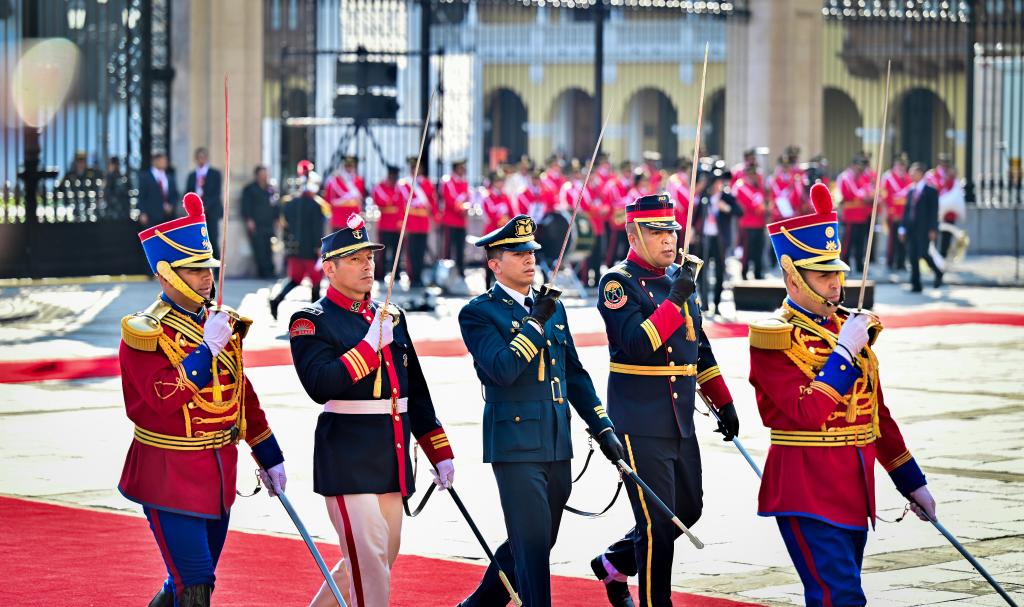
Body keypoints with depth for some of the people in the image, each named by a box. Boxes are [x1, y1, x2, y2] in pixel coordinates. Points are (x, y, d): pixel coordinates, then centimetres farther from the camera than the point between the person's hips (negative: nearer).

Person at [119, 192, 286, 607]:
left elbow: (243, 394, 18)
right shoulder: (145, 334, -12)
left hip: (219, 475, 7)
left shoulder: (222, 323, 9)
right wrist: (208, 347, -25)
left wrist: (269, 459, 19)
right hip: (171, 477, -7)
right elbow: (165, 399, -24)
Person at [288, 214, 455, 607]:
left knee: (382, 558, 12)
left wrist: (440, 453, 17)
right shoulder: (311, 322, -5)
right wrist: (371, 345, -20)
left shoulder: (392, 317, 15)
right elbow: (320, 386, -21)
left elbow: (417, 393, 19)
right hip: (348, 463, -7)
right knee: (368, 560, -9)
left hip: (392, 463, 7)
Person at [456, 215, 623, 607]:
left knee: (535, 543, 15)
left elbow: (575, 373, 18)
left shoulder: (552, 307, 14)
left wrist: (602, 427, 13)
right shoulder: (478, 314, -6)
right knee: (532, 545, -9)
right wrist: (536, 322, -19)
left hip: (557, 445, 7)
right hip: (515, 445, -7)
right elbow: (503, 371, -19)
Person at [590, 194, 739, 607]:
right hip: (640, 425, -8)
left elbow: (700, 348, 21)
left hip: (681, 423, 8)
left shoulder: (681, 277, 12)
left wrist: (724, 403, 19)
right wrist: (675, 299, -25)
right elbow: (638, 344, -24)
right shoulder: (618, 283, -10)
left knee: (688, 511, 15)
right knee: (658, 523, -5)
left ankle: (614, 564, 33)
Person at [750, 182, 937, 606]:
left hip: (854, 491, 8)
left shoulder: (851, 327, 13)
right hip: (806, 491, -8)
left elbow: (877, 414, 19)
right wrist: (845, 352, -20)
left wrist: (912, 483, 19)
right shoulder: (774, 338, -9)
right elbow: (807, 414, -21)